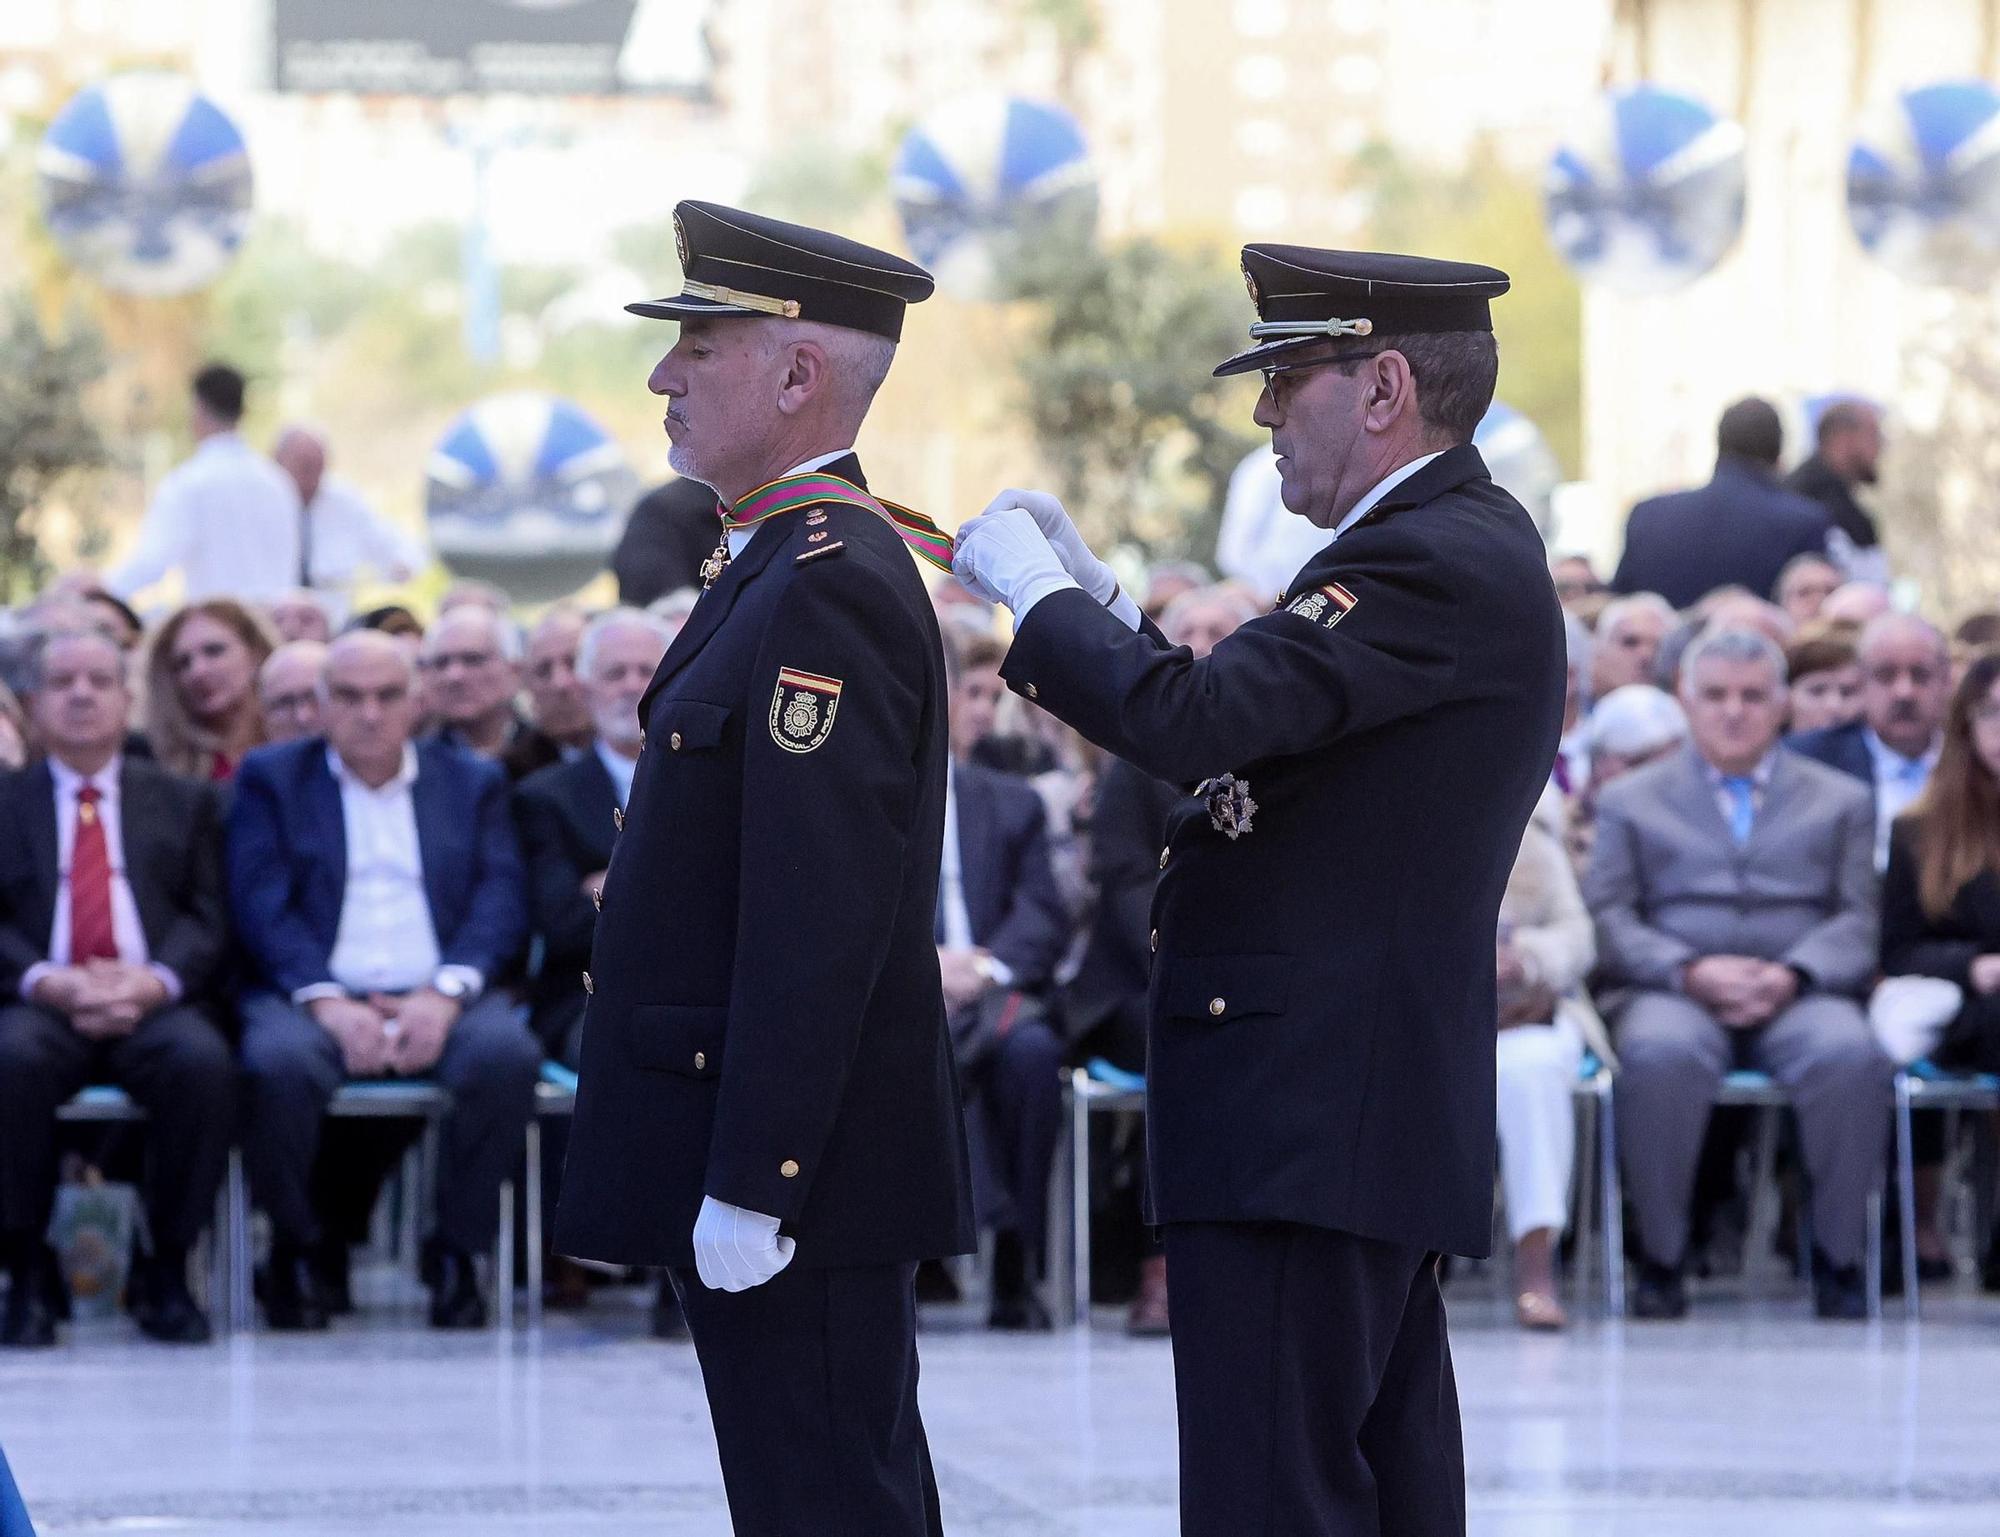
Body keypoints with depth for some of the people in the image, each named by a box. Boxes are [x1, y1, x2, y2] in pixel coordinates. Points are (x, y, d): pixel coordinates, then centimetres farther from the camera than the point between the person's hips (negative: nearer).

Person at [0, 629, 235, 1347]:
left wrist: (155, 981, -12)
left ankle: (167, 1272, -17)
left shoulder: (182, 802, 21)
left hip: (154, 1002, 1)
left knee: (203, 1062, -34)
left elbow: (207, 919, 9)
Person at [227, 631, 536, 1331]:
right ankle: (295, 1252, -11)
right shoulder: (271, 779, 14)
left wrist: (445, 992, -14)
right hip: (316, 996, -1)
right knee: (280, 1063, -36)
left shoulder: (473, 781, 19)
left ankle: (456, 1248, -13)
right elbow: (260, 903, 0)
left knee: (506, 1055, -33)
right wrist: (326, 1000, -16)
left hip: (437, 1002, 1)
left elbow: (502, 900, 5)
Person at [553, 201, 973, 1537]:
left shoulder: (828, 590, -17)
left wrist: (748, 1186, -24)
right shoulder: (795, 566, 15)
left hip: (795, 1169, -10)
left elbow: (818, 923, -23)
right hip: (783, 1167, 10)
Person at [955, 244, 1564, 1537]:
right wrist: (1095, 597, 13)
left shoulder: (1438, 567, -16)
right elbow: (1246, 742, 21)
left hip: (1305, 1126, -11)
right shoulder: (1466, 544, 17)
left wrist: (1035, 591, -12)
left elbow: (1194, 721, -27)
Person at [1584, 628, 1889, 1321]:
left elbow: (1858, 920, 9)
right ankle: (1661, 1257, -22)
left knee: (1850, 1054, -34)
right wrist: (1690, 972, -13)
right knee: (1662, 1053, -37)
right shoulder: (1630, 800, 19)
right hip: (1673, 993, -1)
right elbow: (1609, 918, 6)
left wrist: (1792, 975, -11)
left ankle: (1837, 1257, -19)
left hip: (1798, 997, 1)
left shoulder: (1840, 800, 21)